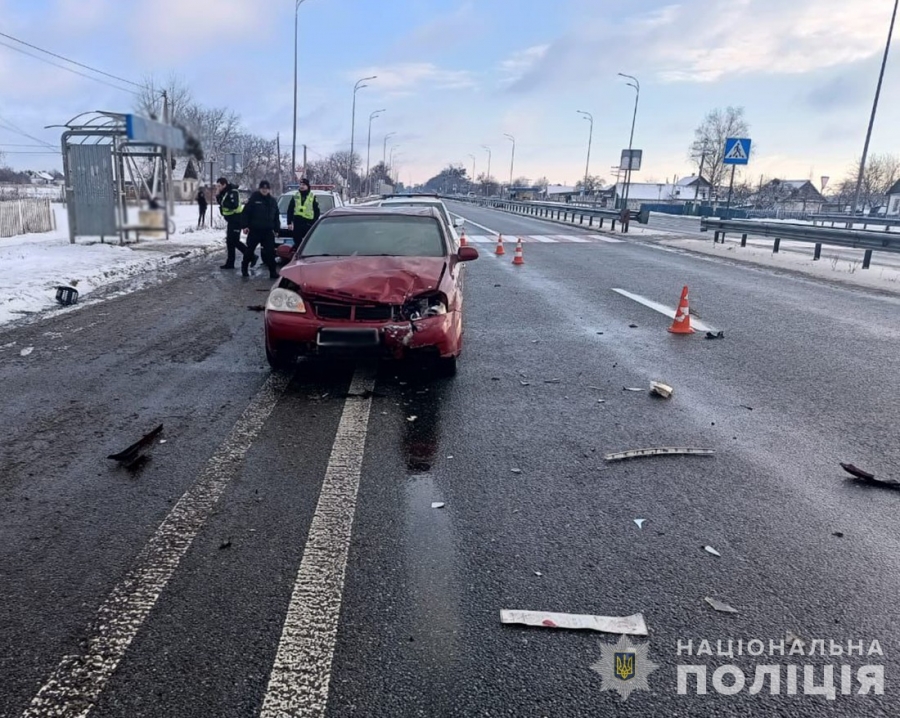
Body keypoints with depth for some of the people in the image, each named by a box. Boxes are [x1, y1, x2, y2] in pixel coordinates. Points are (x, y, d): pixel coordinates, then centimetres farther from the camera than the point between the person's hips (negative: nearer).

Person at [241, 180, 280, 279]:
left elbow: (277, 216, 15)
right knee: (249, 250, 9)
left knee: (270, 252, -2)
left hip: (268, 231, 3)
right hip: (254, 230, -3)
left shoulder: (272, 201, 10)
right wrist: (245, 226, -11)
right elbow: (245, 213, -5)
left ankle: (273, 272, 1)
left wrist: (276, 229, 11)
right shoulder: (253, 199, -4)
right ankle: (244, 268, 27)